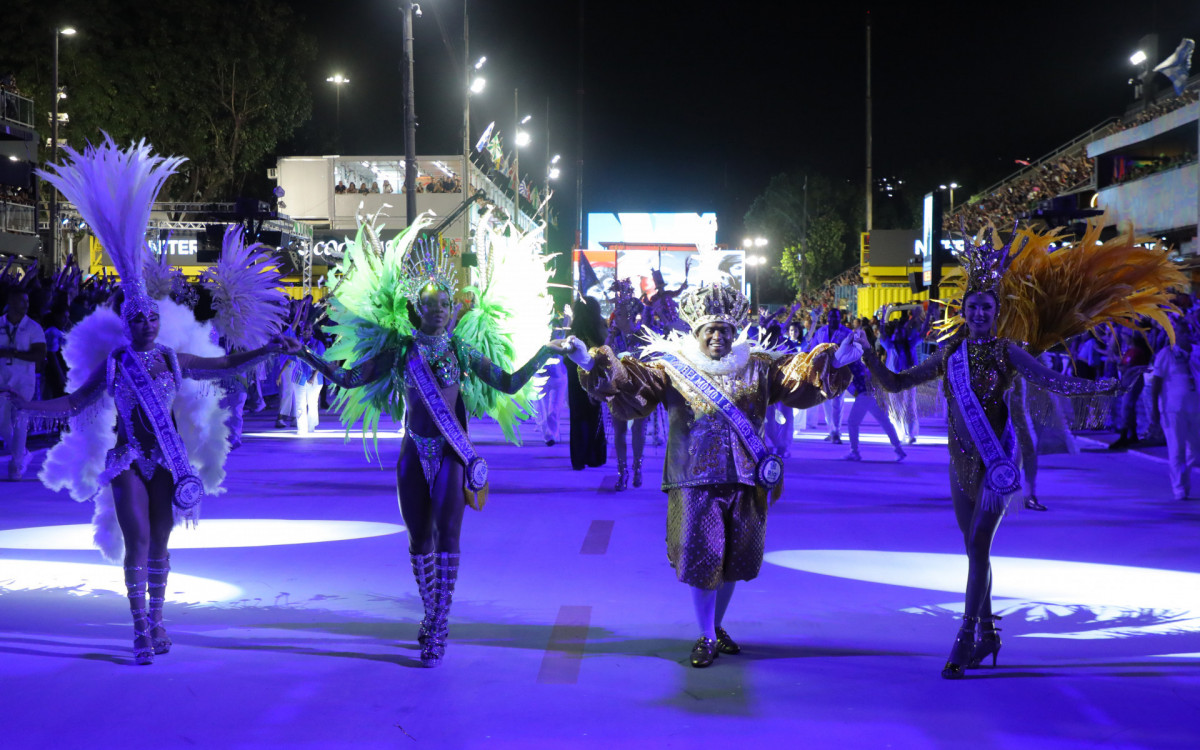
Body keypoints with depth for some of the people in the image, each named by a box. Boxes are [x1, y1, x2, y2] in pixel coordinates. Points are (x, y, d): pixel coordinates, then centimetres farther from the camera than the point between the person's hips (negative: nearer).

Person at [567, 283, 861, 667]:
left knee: (733, 560, 13)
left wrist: (834, 362, -17)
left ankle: (718, 626, 34)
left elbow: (799, 377, 1)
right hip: (696, 481, -3)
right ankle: (706, 637, 16)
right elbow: (631, 383, -12)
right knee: (702, 560, 0)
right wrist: (593, 365, -28)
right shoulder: (672, 368, -1)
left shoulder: (757, 367, 7)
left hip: (745, 481, 3)